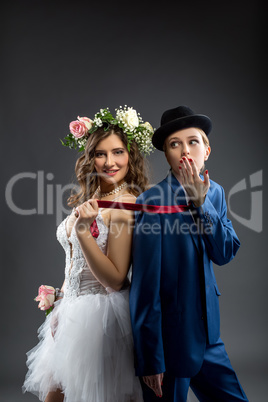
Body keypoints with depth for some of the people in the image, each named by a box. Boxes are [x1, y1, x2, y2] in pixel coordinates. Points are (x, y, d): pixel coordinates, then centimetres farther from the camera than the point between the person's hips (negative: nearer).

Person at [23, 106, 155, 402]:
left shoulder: (124, 204, -18)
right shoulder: (90, 200, 7)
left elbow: (115, 280, -21)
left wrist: (83, 231, -28)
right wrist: (61, 306, 16)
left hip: (100, 316, -8)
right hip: (73, 312, 8)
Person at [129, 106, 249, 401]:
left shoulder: (214, 192, 4)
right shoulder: (152, 200, -17)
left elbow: (225, 254, -5)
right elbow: (146, 285, -17)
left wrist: (200, 202, -17)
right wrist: (150, 360, -16)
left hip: (207, 335, 6)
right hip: (169, 340, -6)